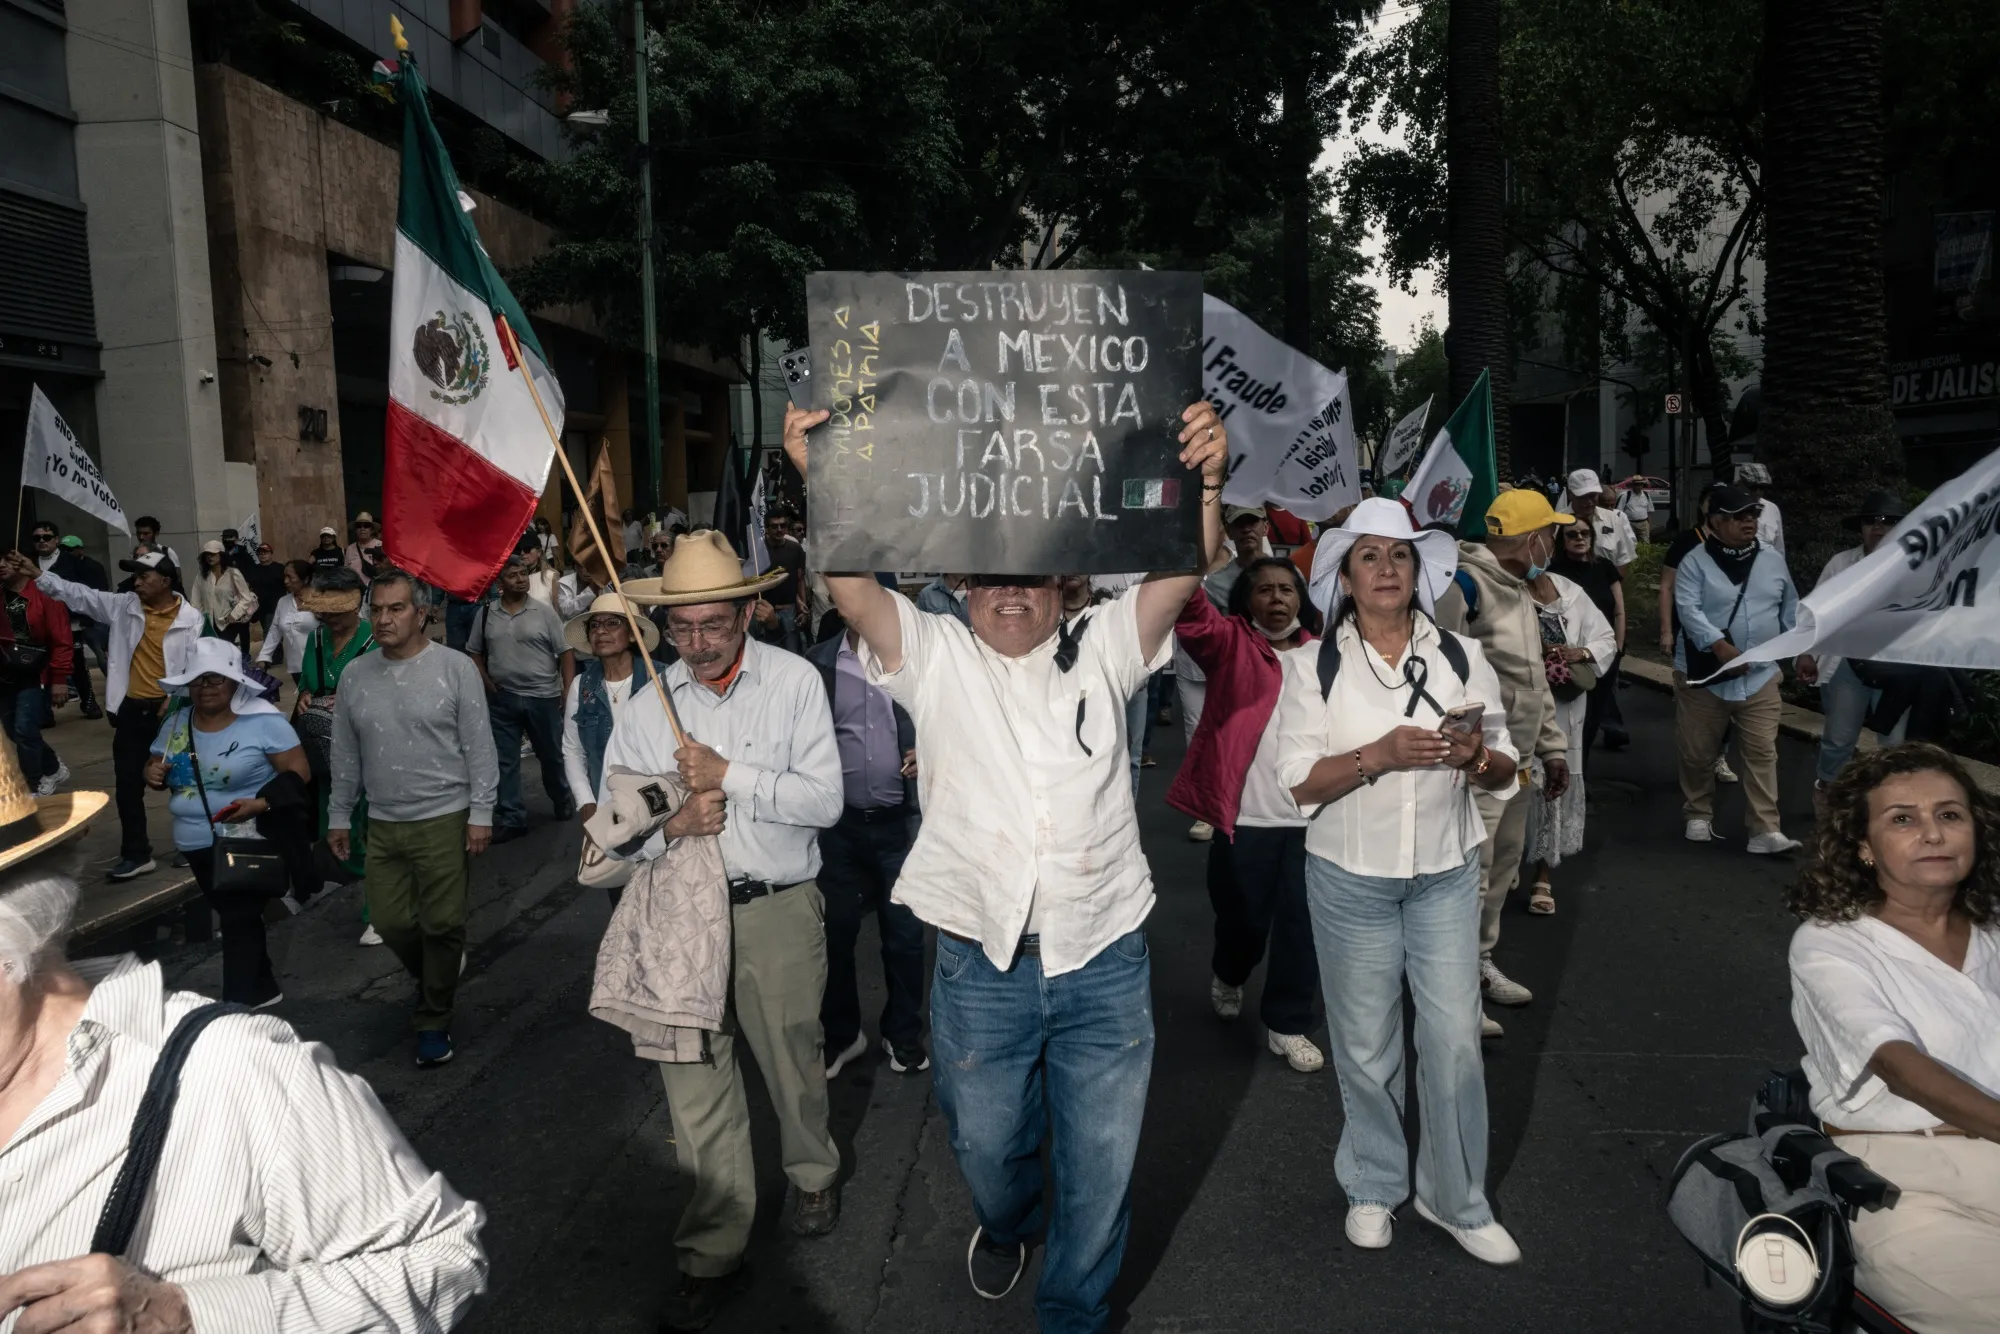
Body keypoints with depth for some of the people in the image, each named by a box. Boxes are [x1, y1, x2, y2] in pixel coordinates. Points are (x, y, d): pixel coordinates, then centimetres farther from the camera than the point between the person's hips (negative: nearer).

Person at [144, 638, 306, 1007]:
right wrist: (153, 775, -7)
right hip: (197, 845, 7)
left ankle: (238, 1004, -2)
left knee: (239, 921, -6)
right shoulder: (177, 723, 6)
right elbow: (157, 768, 17)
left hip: (249, 842, -7)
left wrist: (264, 802, -29)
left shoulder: (262, 720, -14)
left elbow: (299, 772, -14)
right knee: (234, 917, 18)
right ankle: (262, 987, 34)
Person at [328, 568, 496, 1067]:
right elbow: (346, 754, 13)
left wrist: (481, 813, -10)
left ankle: (434, 1020, 19)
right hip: (383, 824, 4)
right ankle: (435, 978, 39)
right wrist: (339, 816, 14)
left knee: (441, 924, 1)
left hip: (445, 819, -4)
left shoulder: (455, 668, -7)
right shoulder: (355, 675, 6)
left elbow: (479, 747, -7)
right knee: (391, 922, 9)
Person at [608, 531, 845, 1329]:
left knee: (792, 1059, 15)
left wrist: (729, 774, -16)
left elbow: (825, 799, -11)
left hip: (779, 907, -1)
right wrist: (670, 824, -14)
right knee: (694, 1077, 5)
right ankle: (712, 1252, 22)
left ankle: (813, 1174, 46)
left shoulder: (794, 681, -6)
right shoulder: (649, 705, 1)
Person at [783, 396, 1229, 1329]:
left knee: (1101, 1165, 13)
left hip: (1105, 962, 0)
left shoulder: (1100, 650, 3)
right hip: (981, 965, 0)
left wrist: (1205, 480, -27)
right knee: (986, 1146, 21)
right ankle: (1004, 1226, 57)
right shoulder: (933, 658, 1)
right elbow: (851, 588, -14)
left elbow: (1183, 571, -9)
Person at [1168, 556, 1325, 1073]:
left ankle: (1287, 1024, 24)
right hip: (1245, 816, -2)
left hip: (1311, 817, 2)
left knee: (1303, 924, 6)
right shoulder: (1229, 641, -1)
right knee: (1243, 919, 11)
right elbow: (1189, 613, -21)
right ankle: (1227, 976, 45)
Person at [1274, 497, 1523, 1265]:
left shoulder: (1462, 656, 1)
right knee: (1365, 1045, 10)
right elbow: (1299, 781, -9)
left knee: (1454, 1041, 3)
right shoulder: (1313, 666, -4)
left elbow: (1505, 772, 4)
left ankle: (1456, 1200, 24)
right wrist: (1379, 754, -23)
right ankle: (1374, 1187, 32)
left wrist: (1476, 757, -18)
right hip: (1350, 878, -1)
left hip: (1446, 876, 1)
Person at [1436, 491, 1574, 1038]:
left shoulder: (1522, 592, 16)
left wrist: (1552, 747, 22)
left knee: (1504, 863, 19)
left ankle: (1481, 964, 35)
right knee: (1471, 874, -6)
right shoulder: (1465, 584, -17)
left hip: (1518, 758, 10)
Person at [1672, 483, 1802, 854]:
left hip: (1760, 675, 3)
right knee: (1697, 753, 7)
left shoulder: (1773, 561, 8)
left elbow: (1790, 611, 17)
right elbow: (1688, 609, -19)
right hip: (1704, 675, -3)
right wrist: (1719, 645, -30)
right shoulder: (1695, 562, -7)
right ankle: (1699, 816, 26)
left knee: (1762, 753, -2)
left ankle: (1765, 830, 1)